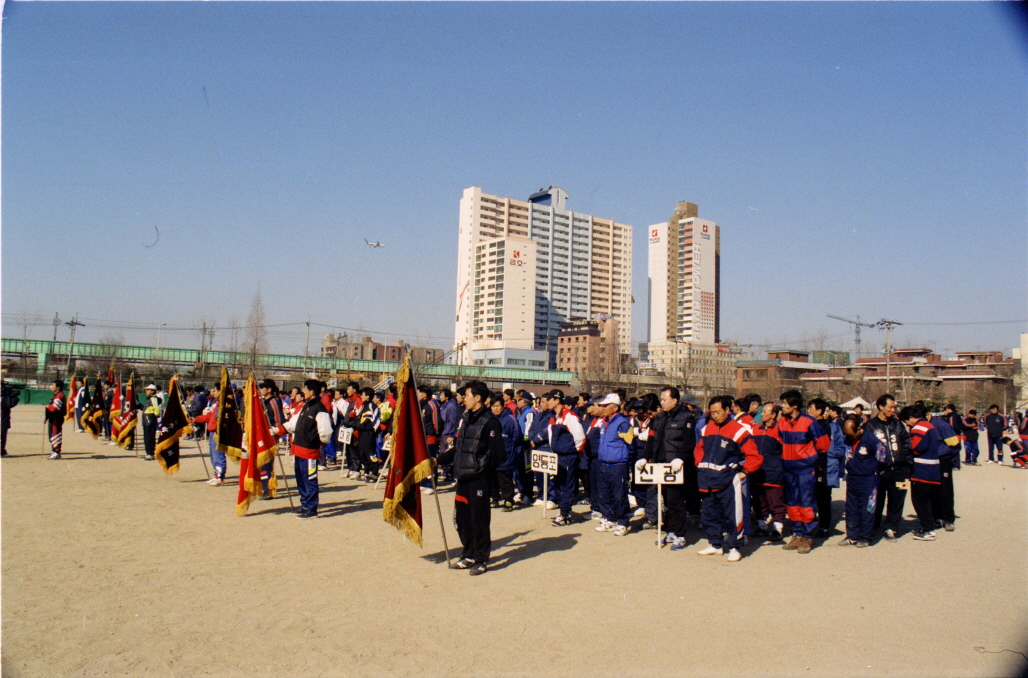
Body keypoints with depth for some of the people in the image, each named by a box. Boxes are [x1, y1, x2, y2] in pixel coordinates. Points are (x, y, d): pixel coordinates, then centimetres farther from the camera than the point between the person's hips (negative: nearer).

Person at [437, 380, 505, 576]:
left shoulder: (490, 422, -12)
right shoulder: (465, 419, 13)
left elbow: (497, 453, -15)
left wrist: (483, 471, -11)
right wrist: (439, 459, 11)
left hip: (478, 479, -8)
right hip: (462, 477, 8)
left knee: (479, 521, 1)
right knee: (461, 519, 14)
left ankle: (481, 560, 14)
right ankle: (469, 555, 30)